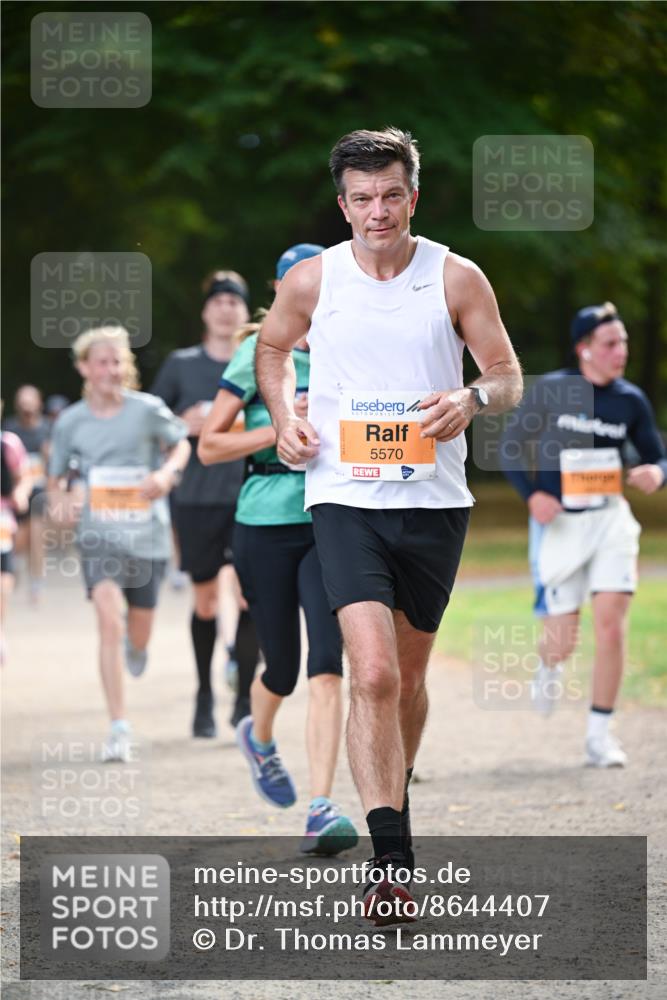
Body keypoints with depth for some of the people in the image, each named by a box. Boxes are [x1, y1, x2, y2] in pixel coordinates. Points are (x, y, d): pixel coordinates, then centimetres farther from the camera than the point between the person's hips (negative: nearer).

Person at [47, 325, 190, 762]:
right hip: (99, 534, -1)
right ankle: (120, 729, -19)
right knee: (109, 621, -20)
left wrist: (167, 473, -9)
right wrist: (59, 500, -11)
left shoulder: (148, 410, -4)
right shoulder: (70, 422, 0)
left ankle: (135, 644, 54)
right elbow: (58, 477, 11)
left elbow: (180, 444, 12)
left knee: (138, 636, 11)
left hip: (148, 534, 1)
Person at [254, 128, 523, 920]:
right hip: (345, 498, -2)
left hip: (435, 500, 2)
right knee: (373, 675, -17)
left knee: (409, 677, 14)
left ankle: (393, 803, 39)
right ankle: (392, 862, -20)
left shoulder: (456, 278, -1)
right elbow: (273, 348, 21)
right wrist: (284, 417, 4)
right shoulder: (311, 280, 1)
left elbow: (508, 374, 6)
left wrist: (473, 398, -16)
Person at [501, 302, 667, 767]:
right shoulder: (550, 391, -6)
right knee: (563, 640, 1)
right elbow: (512, 446, 3)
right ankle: (550, 667, 41)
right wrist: (532, 493, -13)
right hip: (560, 524, -1)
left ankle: (600, 733, -1)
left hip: (611, 519, 1)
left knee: (612, 626, -13)